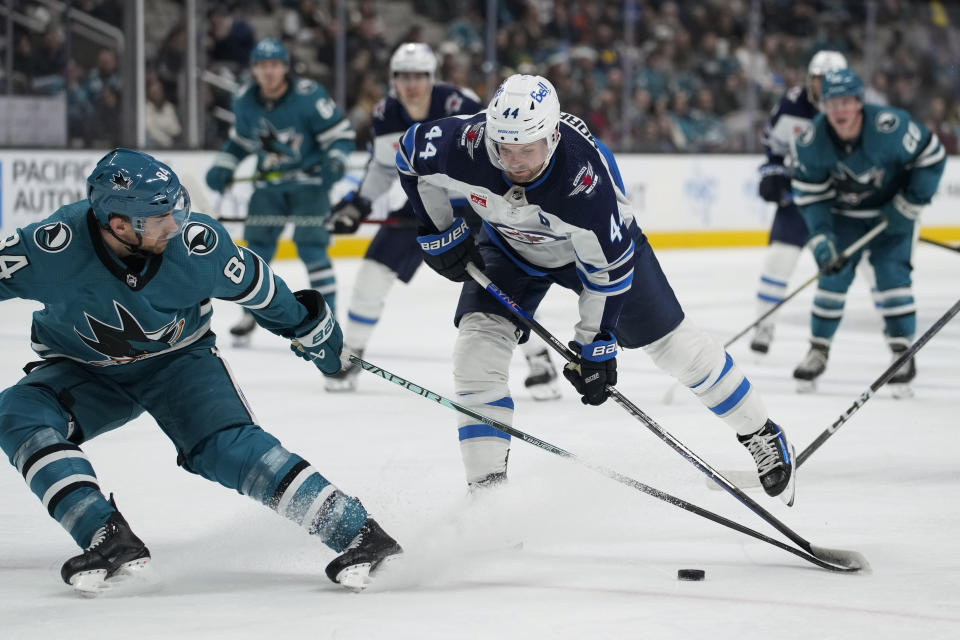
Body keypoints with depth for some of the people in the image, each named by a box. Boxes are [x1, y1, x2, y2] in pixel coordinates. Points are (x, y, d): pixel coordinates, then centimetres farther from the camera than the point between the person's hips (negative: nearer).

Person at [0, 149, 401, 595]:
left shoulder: (196, 241, -26)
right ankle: (111, 541, -30)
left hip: (179, 358, -1)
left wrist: (308, 327, 8)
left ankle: (357, 532, -17)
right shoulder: (55, 246, -32)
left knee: (228, 446, -22)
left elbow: (252, 286, -7)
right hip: (82, 370, 1)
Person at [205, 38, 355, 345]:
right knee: (258, 243, 5)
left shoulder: (308, 95, -18)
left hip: (308, 179, -5)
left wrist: (334, 161, -30)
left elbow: (341, 132, -13)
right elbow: (240, 139, 16)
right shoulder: (245, 101, -1)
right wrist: (223, 167, 2)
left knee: (310, 245, -14)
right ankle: (251, 312, 22)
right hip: (268, 182, 5)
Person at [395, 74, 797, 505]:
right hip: (509, 245, 3)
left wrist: (594, 345, -22)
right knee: (477, 347, -16)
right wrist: (441, 234, -10)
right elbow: (412, 153, -11)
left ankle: (760, 434, 23)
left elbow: (609, 267, -29)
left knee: (671, 342, 3)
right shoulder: (465, 145, -35)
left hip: (599, 239, -3)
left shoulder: (586, 175, -42)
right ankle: (486, 486, -9)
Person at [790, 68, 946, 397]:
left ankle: (902, 353, -4)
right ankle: (818, 350, 13)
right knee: (833, 272, -3)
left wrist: (909, 205, -17)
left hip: (891, 209, -2)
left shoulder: (890, 126, -31)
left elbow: (932, 156, -18)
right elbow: (810, 194, -11)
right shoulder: (812, 141, -21)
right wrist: (821, 238, -21)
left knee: (891, 272, -14)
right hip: (844, 212, 3)